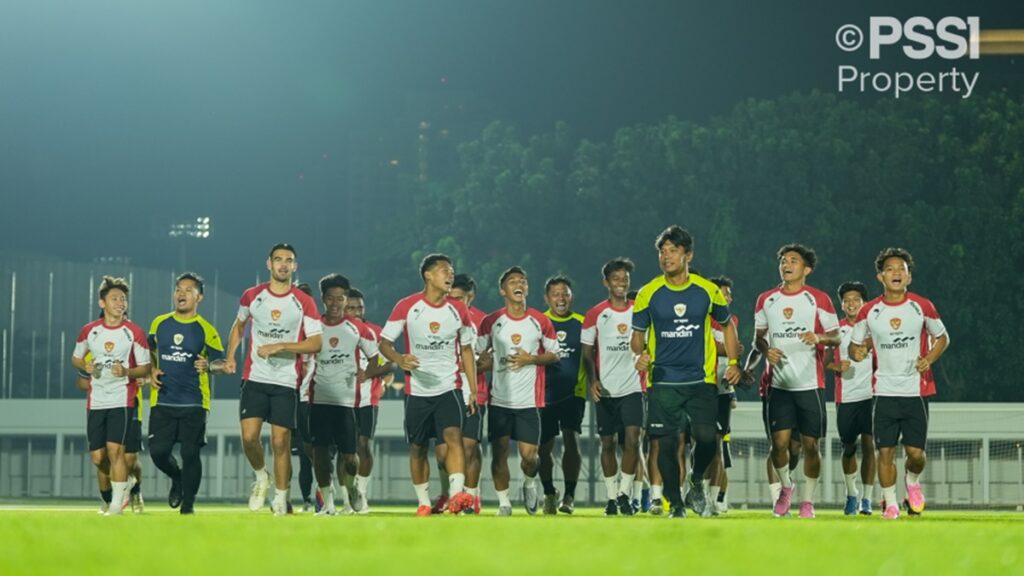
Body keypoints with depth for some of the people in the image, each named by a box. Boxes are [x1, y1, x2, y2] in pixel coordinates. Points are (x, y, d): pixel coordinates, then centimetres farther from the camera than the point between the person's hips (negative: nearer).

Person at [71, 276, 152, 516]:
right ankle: (122, 484, 30)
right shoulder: (89, 331, 4)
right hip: (96, 401, 3)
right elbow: (76, 358, 18)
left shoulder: (134, 333, -4)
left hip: (123, 399, -3)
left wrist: (126, 371, -20)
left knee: (115, 449, -14)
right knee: (98, 457, 2)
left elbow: (145, 368, -1)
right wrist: (86, 367, -4)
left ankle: (117, 502, -4)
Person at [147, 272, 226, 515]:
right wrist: (152, 371, 6)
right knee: (158, 451, -3)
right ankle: (177, 479, 28)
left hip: (194, 403, -3)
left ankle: (188, 503, 10)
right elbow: (151, 350, 24)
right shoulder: (159, 323, 9)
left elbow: (221, 361, 1)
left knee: (190, 454, -4)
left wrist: (209, 366, -20)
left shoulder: (206, 330, 0)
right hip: (162, 401, 3)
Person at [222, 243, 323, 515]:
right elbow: (239, 326, 22)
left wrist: (279, 346, -16)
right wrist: (230, 356, 9)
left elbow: (315, 343, -7)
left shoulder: (304, 302, -2)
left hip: (287, 382, -2)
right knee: (249, 436, -9)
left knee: (281, 442, -4)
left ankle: (281, 498, 7)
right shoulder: (252, 296, 5)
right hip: (254, 378, 2)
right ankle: (261, 477, 19)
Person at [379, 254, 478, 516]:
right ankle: (423, 502, 22)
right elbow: (384, 342, -2)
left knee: (453, 436, -21)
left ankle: (457, 494, -34)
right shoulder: (406, 307, -4)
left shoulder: (458, 310, 4)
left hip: (449, 388, 0)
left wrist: (473, 390, 7)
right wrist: (399, 359, -24)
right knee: (417, 448, 8)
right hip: (417, 390, 0)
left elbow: (466, 350, 12)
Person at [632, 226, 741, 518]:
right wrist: (640, 354, -13)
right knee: (666, 444, -2)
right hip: (662, 382, 0)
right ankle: (675, 504, 13)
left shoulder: (708, 291, 2)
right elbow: (637, 333, 9)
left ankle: (696, 484, 17)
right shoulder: (648, 294, 0)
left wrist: (734, 362, 5)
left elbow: (726, 325, 16)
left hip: (701, 380, 0)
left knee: (706, 438, -13)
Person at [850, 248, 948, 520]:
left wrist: (930, 358, -7)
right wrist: (856, 351, -13)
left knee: (915, 451, -3)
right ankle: (889, 503, 11)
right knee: (885, 450, -3)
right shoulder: (869, 311, 1)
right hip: (885, 392, 1)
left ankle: (912, 482, 29)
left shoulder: (923, 307, -1)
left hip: (916, 390, -1)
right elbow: (854, 344, 11)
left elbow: (942, 337, 12)